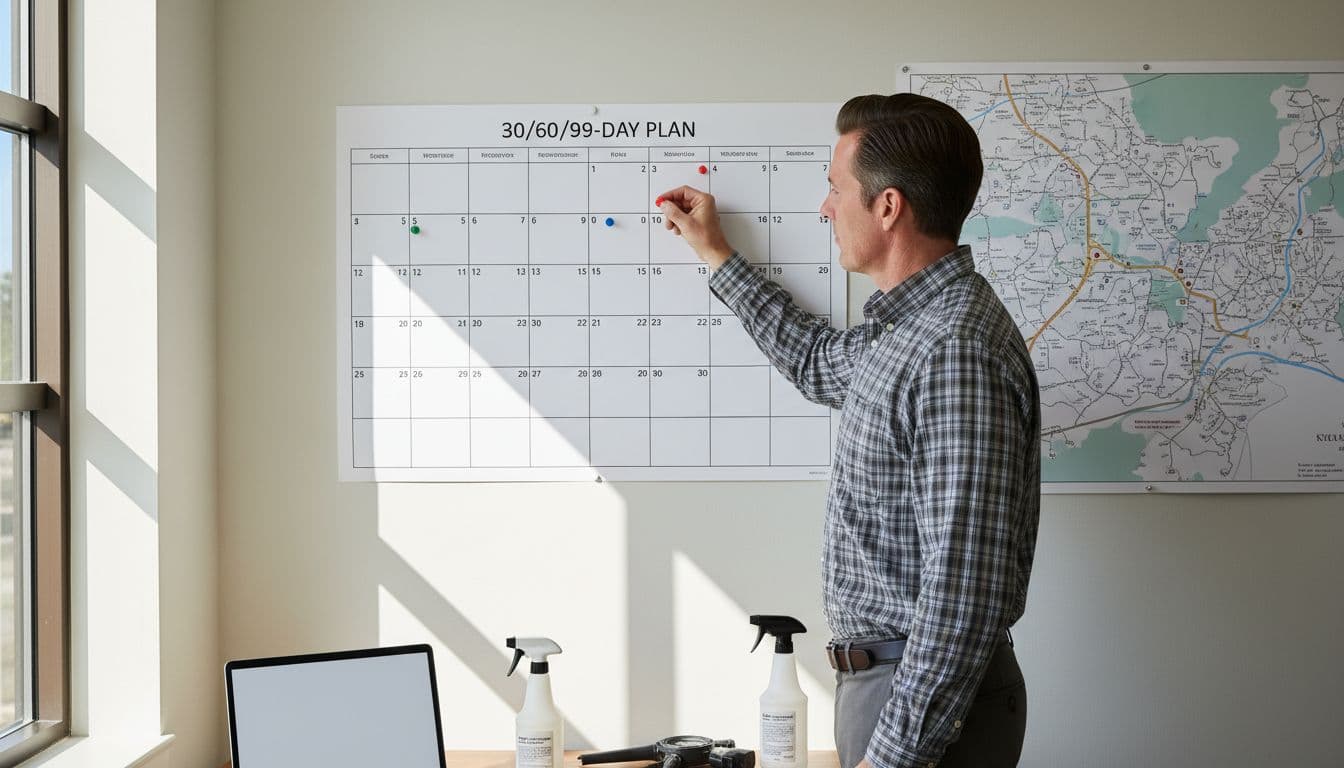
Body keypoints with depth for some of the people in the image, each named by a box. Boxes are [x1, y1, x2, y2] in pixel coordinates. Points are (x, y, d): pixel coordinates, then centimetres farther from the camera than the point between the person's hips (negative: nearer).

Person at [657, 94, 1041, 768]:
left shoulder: (956, 356, -26)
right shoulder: (908, 324, 8)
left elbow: (965, 593, -29)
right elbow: (820, 363, 31)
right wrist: (715, 254, 32)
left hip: (924, 703, -9)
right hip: (880, 676, 9)